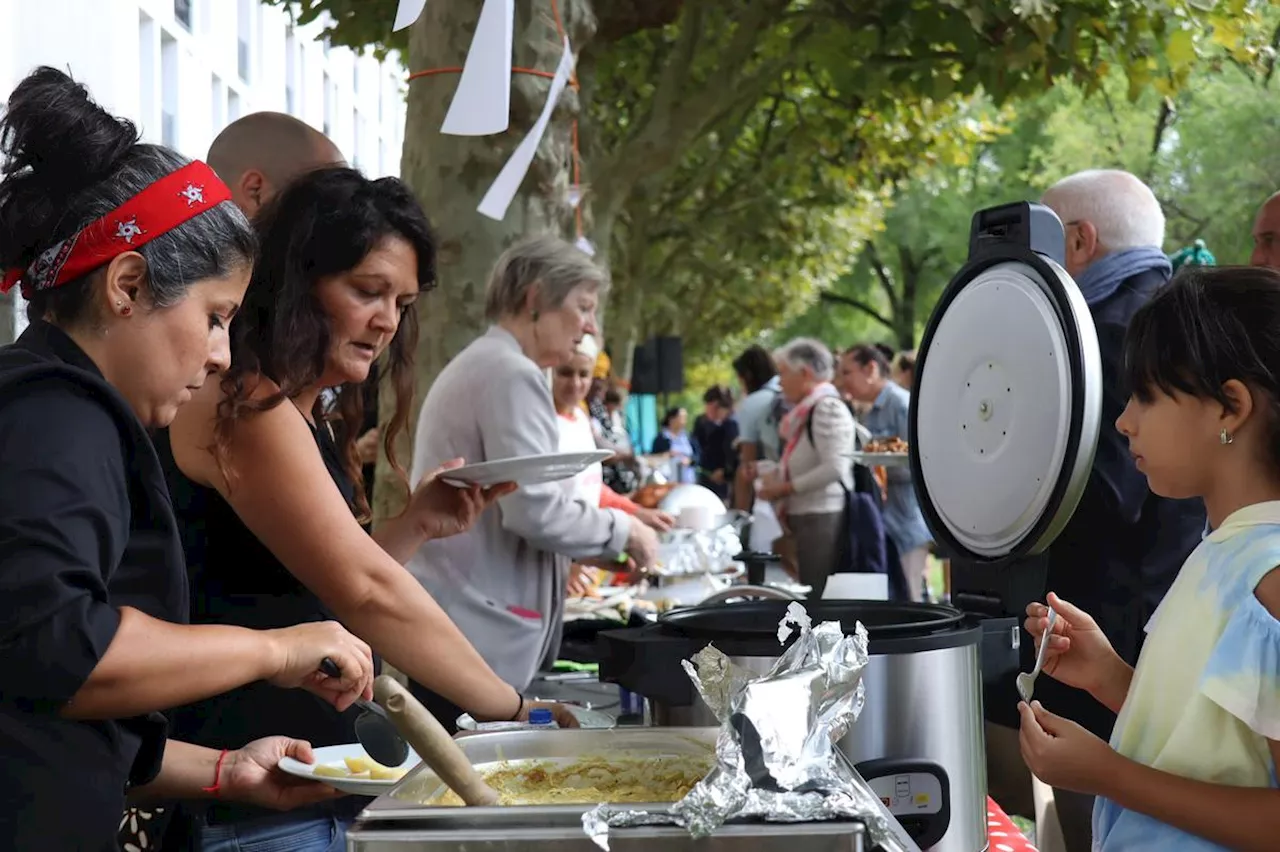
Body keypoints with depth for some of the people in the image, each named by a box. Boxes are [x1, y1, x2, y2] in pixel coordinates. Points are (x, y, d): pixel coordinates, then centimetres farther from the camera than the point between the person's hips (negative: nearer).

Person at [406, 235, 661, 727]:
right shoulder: (511, 374, -12)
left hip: (452, 627, 10)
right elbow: (533, 509, -20)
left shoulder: (478, 364, 21)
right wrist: (622, 530, -5)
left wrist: (582, 551, 20)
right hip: (476, 635, -10)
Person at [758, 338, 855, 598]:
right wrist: (779, 476, 8)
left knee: (819, 598, -10)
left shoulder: (827, 407, -11)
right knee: (809, 594, 9)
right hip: (807, 516, 9)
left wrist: (786, 488, -13)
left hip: (823, 516, -9)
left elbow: (835, 468, -19)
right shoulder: (808, 410, 17)